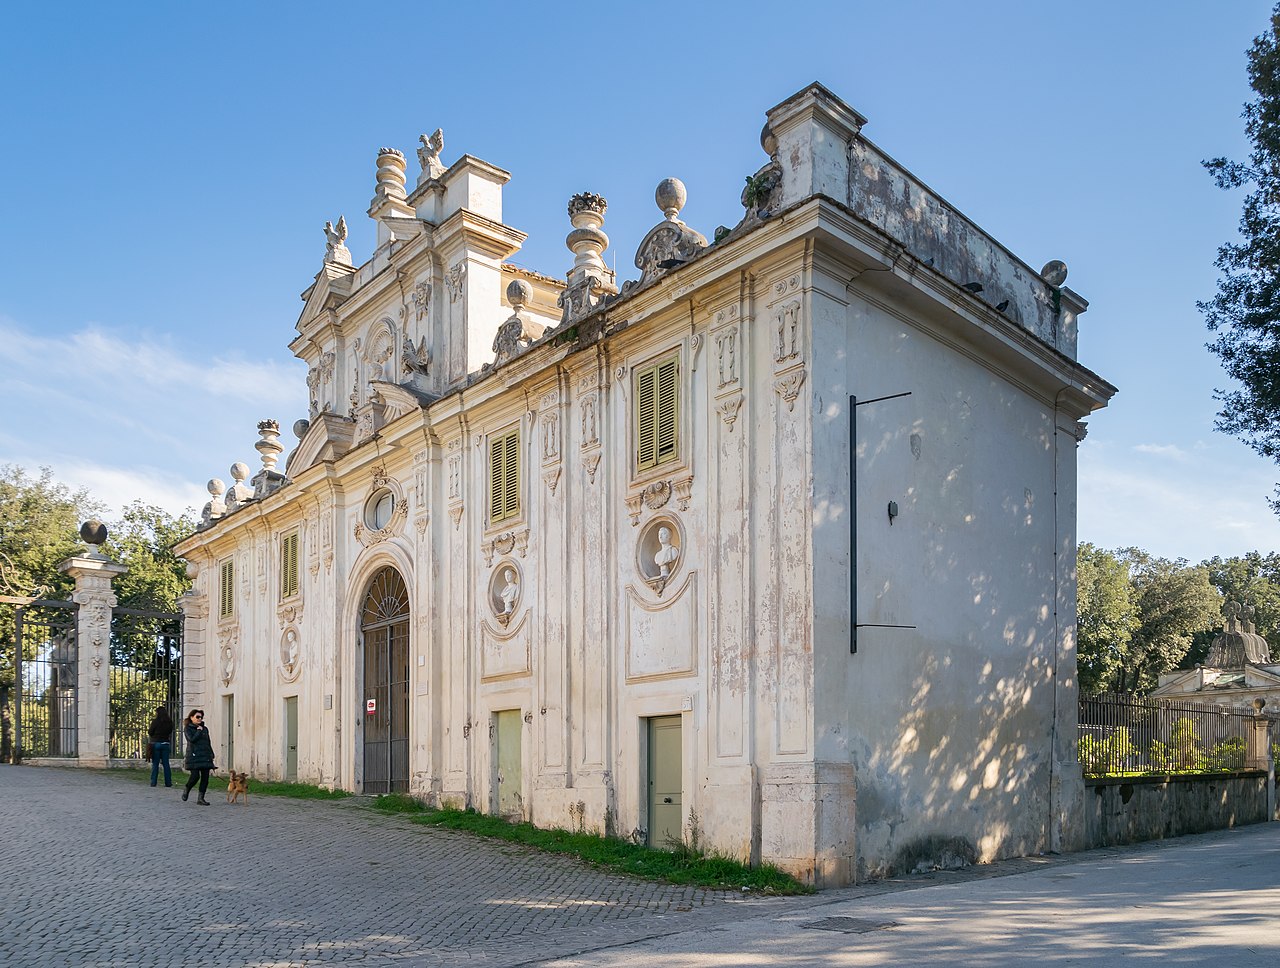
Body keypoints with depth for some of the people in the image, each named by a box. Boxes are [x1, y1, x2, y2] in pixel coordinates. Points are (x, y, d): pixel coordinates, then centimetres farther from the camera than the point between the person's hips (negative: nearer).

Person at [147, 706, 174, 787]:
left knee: (155, 764, 5)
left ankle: (153, 782, 4)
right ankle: (168, 782, 6)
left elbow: (150, 732, -4)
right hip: (166, 743, 3)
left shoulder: (155, 721, -12)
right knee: (166, 763, 7)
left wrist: (148, 728, 16)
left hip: (156, 743, -3)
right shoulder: (169, 722, -1)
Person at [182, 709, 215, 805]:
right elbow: (192, 739, -16)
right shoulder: (187, 728, 1)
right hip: (194, 756, -5)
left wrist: (211, 754, 14)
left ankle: (201, 798, 4)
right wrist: (199, 731, -7)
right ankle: (186, 790, 17)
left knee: (205, 777, -1)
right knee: (195, 776, -13)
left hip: (205, 756, 5)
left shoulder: (205, 728, 18)